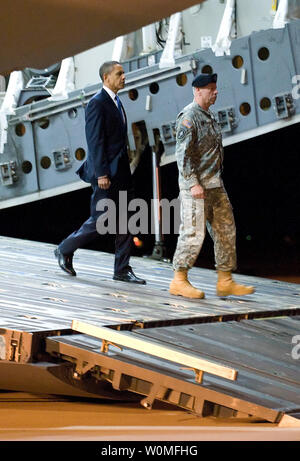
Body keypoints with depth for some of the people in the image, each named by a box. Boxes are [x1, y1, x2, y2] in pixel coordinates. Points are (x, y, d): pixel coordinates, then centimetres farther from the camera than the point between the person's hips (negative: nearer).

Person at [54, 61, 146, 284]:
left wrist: (125, 171, 19)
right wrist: (101, 174, -22)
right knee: (100, 220, -3)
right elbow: (95, 141, -17)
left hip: (121, 173, 9)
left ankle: (122, 269, 9)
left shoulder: (117, 103, 16)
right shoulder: (97, 103, -12)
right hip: (106, 172, -9)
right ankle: (65, 250, 16)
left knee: (125, 221, 5)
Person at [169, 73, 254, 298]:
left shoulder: (209, 117, 17)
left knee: (226, 231, 8)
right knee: (193, 233, -8)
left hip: (215, 185, 10)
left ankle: (226, 281, 13)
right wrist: (193, 183, -23)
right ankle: (179, 281, 1)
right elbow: (183, 154, -18)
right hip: (196, 186, -10)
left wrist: (216, 182, 20)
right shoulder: (188, 117, -12)